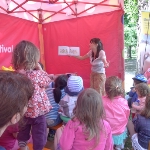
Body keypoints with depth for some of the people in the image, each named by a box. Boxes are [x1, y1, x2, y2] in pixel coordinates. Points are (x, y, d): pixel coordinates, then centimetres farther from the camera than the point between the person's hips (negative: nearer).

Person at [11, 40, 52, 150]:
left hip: (22, 110, 6)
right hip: (37, 110, -6)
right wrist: (40, 69, -6)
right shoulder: (36, 74, -26)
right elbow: (47, 82, -8)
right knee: (39, 134, 14)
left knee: (23, 131, 26)